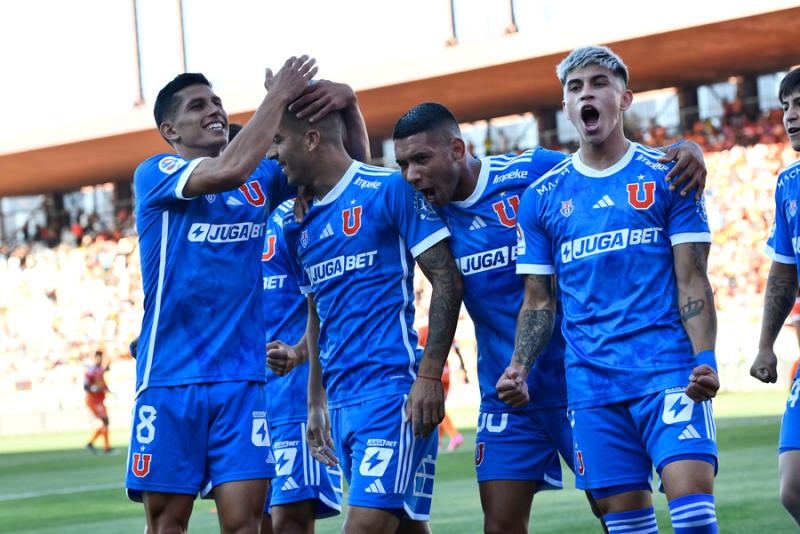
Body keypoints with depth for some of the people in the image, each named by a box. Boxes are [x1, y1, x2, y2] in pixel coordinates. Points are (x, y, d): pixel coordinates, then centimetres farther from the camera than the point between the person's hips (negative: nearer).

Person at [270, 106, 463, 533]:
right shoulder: (300, 227, 16)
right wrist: (315, 403, 18)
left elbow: (446, 282, -7)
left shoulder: (390, 190, -4)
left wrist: (429, 376, -15)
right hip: (341, 400, 7)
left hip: (391, 388, -7)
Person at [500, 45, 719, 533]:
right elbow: (540, 300, 14)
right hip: (591, 380, 3)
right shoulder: (542, 196, 11)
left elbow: (692, 282, 1)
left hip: (670, 370, -2)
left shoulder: (666, 177, 5)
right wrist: (519, 369, -3)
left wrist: (705, 359, -13)